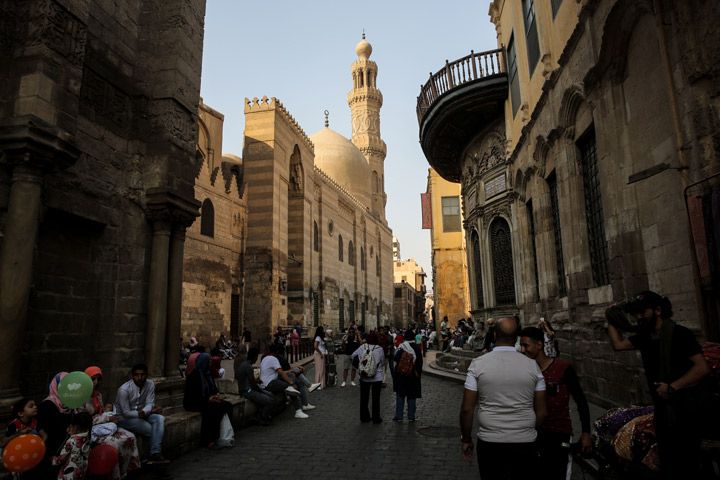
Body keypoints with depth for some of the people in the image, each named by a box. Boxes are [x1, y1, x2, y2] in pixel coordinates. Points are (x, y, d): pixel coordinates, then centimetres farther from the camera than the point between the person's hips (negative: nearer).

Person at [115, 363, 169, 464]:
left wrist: (143, 412, -34)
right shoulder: (124, 390, -22)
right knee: (152, 429, -21)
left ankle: (155, 455, -29)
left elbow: (150, 404, -9)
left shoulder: (150, 384, -9)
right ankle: (155, 454, -1)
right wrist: (150, 411, -20)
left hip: (141, 415, 5)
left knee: (160, 419, -25)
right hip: (124, 418, -5)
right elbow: (126, 413, -19)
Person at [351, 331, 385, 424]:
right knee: (376, 398, 10)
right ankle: (376, 418, 16)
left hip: (364, 377, 2)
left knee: (364, 398, 15)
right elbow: (383, 361, -4)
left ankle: (364, 417, 23)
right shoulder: (379, 349, -13)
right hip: (377, 377, -2)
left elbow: (352, 356, 1)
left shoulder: (362, 348, -7)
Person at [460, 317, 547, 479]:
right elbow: (541, 412, 2)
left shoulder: (478, 364, -8)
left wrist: (466, 439, 6)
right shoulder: (532, 365, -4)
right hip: (525, 443, 1)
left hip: (489, 443, 0)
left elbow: (467, 409, -7)